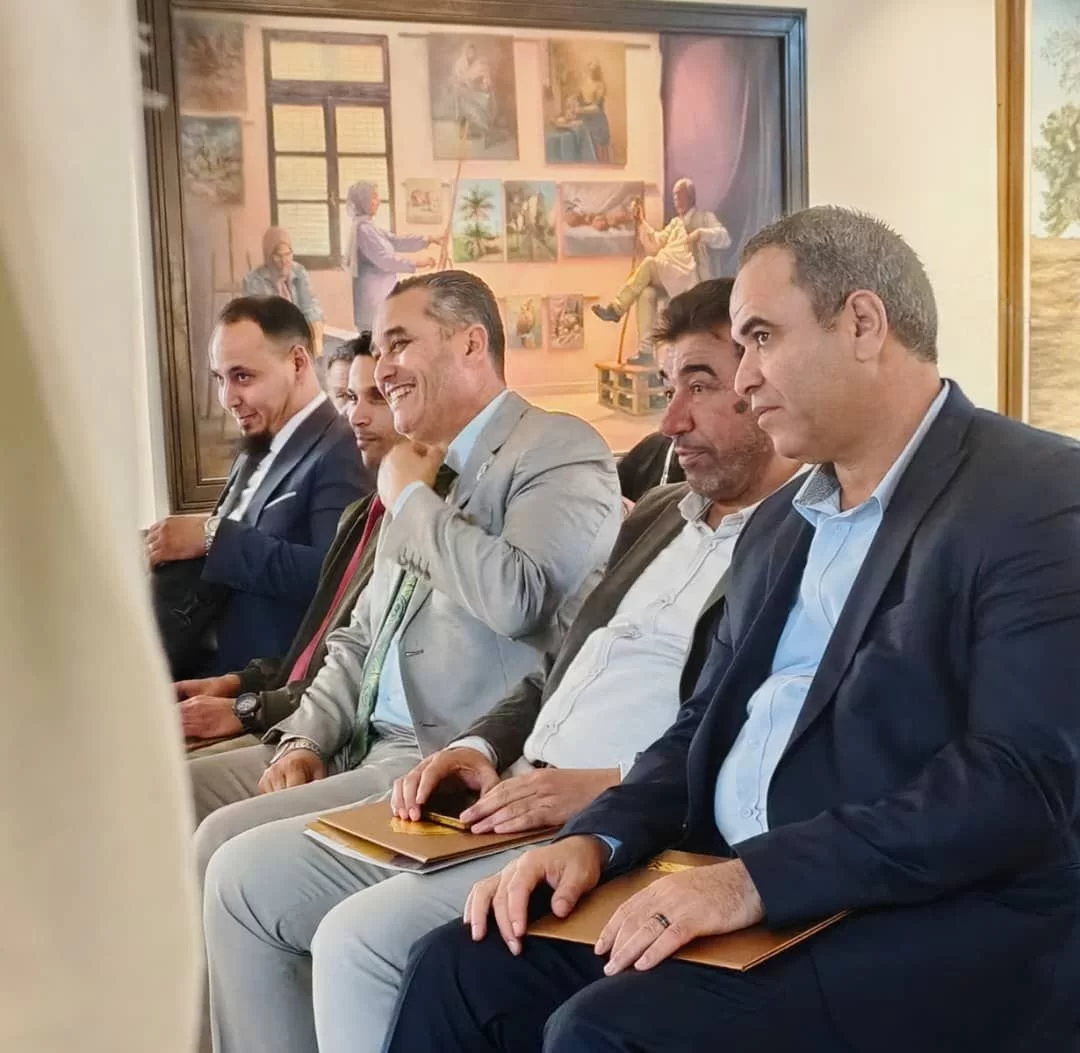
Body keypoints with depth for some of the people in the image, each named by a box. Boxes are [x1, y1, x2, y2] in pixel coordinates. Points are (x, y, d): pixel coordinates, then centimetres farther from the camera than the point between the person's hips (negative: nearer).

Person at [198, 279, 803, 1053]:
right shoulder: (660, 514, 20)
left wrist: (611, 786, -21)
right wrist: (481, 749, 5)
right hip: (509, 804, 9)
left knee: (361, 938, -24)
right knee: (248, 879, 3)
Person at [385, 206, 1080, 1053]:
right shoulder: (781, 522, 17)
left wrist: (762, 877, -24)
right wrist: (598, 837, -1)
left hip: (941, 925, -7)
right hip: (736, 892, 7)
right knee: (462, 969, -6)